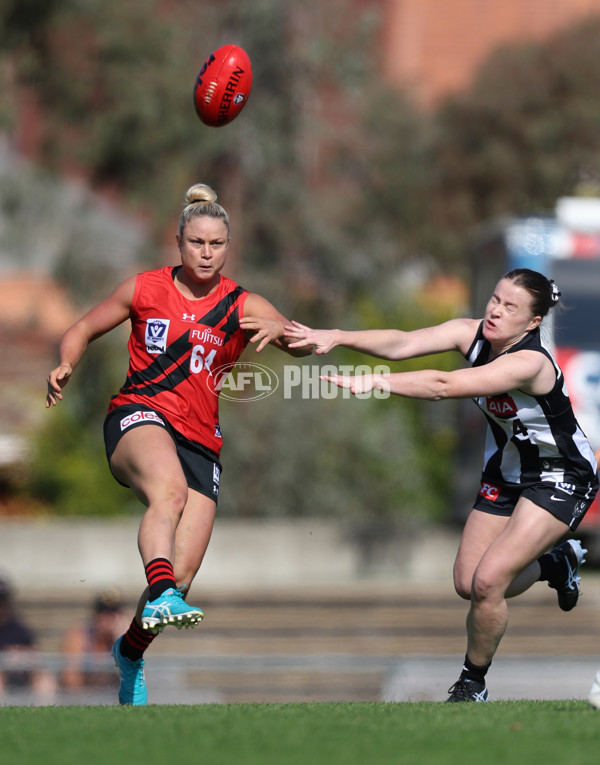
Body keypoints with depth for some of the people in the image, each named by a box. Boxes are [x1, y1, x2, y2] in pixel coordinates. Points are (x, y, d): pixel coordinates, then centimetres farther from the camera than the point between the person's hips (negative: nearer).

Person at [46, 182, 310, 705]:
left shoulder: (242, 306, 5)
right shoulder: (145, 289, 7)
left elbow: (301, 344, -8)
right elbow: (83, 331, 17)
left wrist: (277, 329, -31)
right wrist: (66, 367, -4)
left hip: (199, 441, 2)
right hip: (139, 418, -2)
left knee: (183, 574, -5)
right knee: (169, 486, -39)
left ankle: (131, 650, 23)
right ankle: (160, 596, -56)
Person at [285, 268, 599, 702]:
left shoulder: (529, 363, -33)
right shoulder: (472, 333, -11)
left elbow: (444, 386, -43)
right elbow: (401, 344, -22)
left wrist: (375, 382, -49)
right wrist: (337, 337, -35)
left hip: (561, 479, -8)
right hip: (506, 473, 8)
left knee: (488, 580, -19)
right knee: (468, 584, 5)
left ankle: (473, 685, 3)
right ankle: (555, 562, 34)